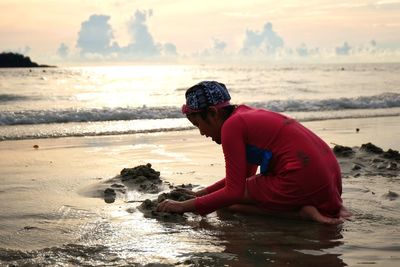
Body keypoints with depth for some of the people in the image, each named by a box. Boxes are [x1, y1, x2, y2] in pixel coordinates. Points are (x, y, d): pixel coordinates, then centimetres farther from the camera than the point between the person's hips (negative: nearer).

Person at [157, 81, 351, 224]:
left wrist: (186, 206, -5)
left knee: (228, 203, 4)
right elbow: (244, 175, 28)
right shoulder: (247, 115, 19)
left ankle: (302, 212, -8)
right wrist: (204, 192, 26)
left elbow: (233, 192, -10)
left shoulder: (232, 125, -9)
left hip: (303, 181, -9)